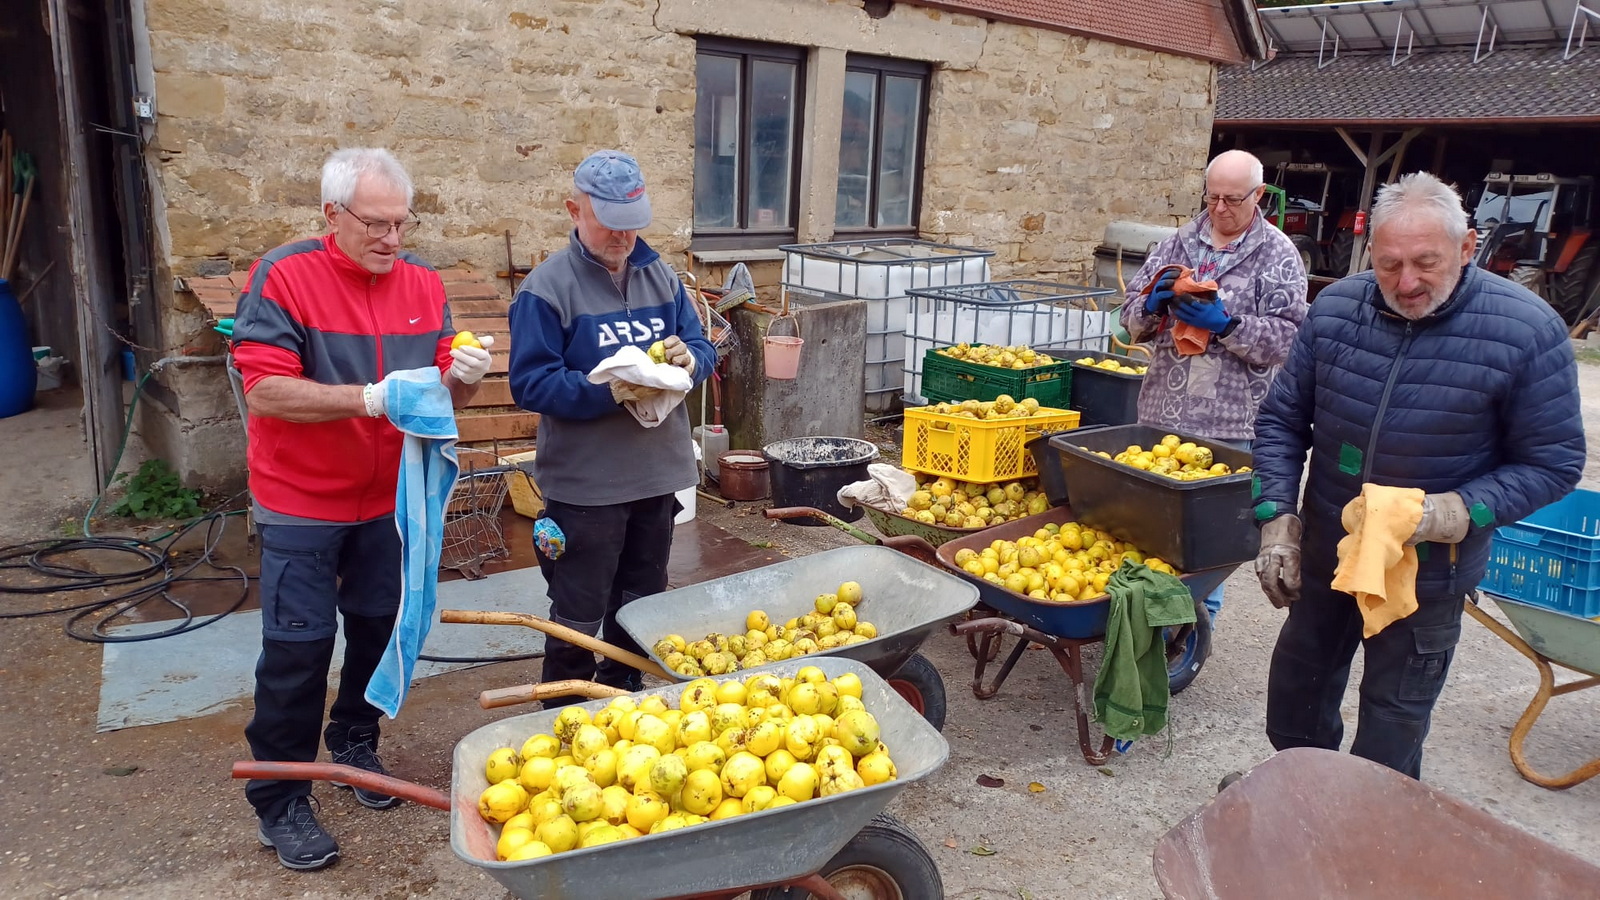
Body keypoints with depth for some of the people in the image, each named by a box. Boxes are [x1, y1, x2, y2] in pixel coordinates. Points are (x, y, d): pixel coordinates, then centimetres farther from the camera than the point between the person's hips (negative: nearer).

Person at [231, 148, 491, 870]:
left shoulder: (422, 283, 0)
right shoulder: (284, 276, -14)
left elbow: (444, 385, 3)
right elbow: (264, 389, -22)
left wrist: (463, 376, -20)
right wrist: (372, 397, -31)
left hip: (391, 499, 5)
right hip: (302, 504, -4)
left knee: (378, 628, 15)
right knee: (298, 647, 1)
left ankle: (355, 743, 39)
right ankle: (278, 801, 18)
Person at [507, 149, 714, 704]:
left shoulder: (659, 274, 8)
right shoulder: (547, 287, -11)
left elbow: (701, 346, 10)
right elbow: (530, 383, -16)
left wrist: (689, 358, -14)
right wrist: (608, 392, -28)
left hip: (659, 474, 6)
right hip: (585, 486, -6)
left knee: (642, 606, 20)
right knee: (579, 618, 5)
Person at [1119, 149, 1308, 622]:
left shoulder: (1278, 255, 0)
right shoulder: (1177, 244, 11)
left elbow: (1285, 339, -7)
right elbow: (1132, 319, 11)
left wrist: (1225, 324, -20)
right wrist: (1153, 303, -10)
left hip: (1228, 422, -4)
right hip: (1161, 413, 4)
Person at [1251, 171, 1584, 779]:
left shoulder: (1527, 330, -17)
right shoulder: (1335, 308, -8)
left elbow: (1552, 462, -11)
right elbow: (1282, 420, 0)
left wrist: (1459, 513, -26)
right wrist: (1277, 516, -10)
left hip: (1428, 571, -4)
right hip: (1324, 553, 4)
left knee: (1393, 720, 11)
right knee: (1296, 692, 22)